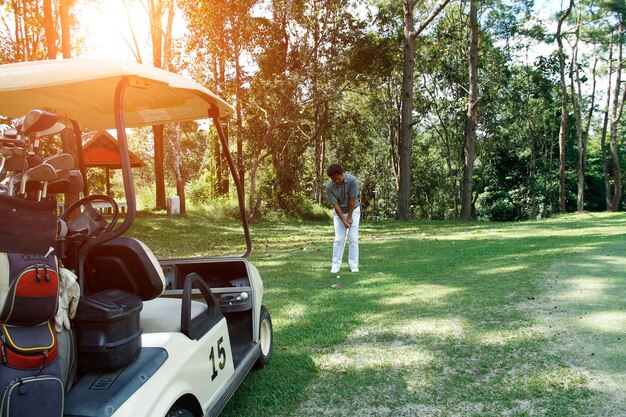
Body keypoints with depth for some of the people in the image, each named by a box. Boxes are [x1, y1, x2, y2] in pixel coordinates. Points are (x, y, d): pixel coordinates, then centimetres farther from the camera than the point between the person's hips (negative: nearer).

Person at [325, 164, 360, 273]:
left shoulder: (352, 180, -27)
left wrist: (349, 217, -15)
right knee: (339, 239, -4)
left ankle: (353, 265, 2)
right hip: (339, 212, 1)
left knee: (353, 238, -4)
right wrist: (344, 221, -20)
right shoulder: (329, 187, -23)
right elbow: (336, 205, -18)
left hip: (353, 210, -1)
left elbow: (352, 200, -20)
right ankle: (335, 265, 1)